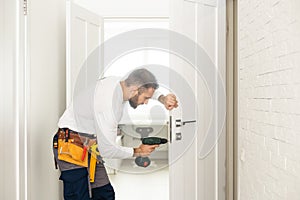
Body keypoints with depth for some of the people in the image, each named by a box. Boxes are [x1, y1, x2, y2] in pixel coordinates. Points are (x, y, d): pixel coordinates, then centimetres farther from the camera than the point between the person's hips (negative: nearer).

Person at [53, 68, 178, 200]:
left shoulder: (118, 82, -7)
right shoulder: (107, 105, -32)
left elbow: (148, 88, 13)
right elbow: (107, 150, -26)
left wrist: (162, 98, -6)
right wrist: (137, 151, -12)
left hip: (88, 146, 9)